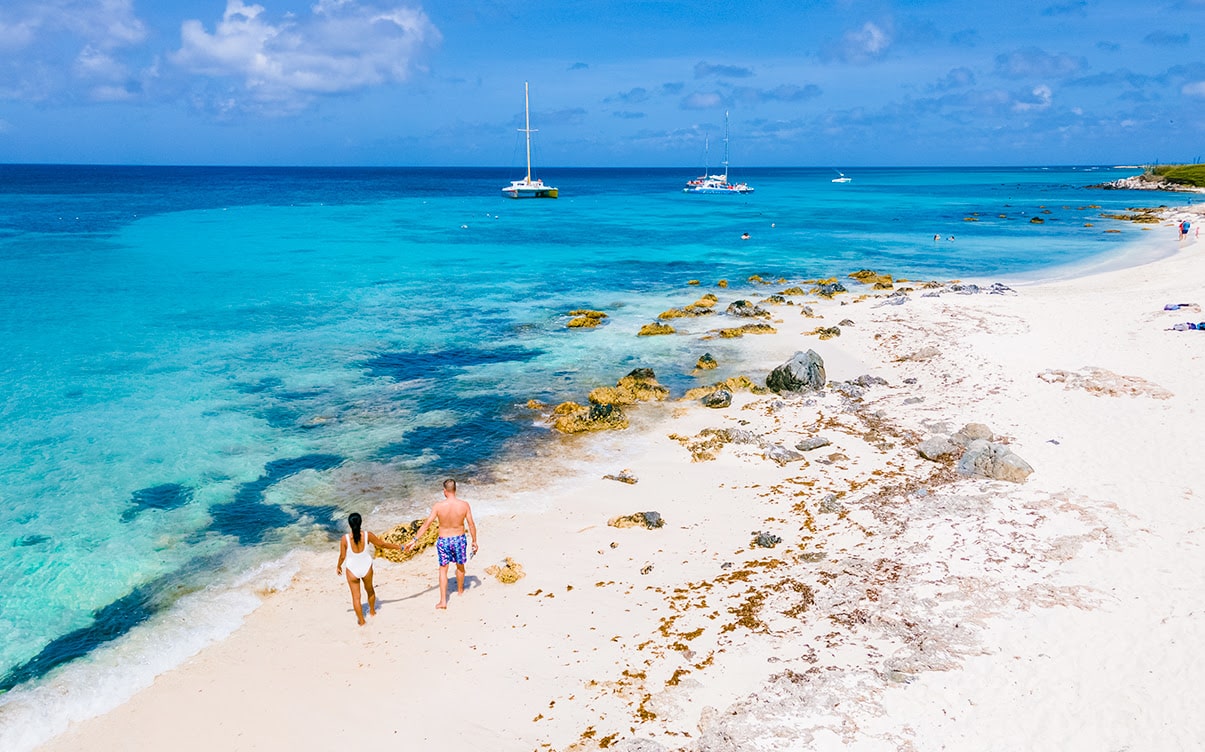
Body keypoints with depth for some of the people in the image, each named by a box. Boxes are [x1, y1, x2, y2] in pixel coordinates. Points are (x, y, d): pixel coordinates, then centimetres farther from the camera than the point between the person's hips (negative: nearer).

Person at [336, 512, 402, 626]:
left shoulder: (345, 539, -21)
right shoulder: (367, 536, -18)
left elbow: (342, 556, -11)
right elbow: (382, 544, -6)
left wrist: (338, 566, 10)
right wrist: (397, 547, 8)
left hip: (352, 570, -2)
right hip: (366, 568, 2)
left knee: (356, 597, 14)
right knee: (370, 590, 29)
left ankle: (361, 621, 22)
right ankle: (372, 612, 49)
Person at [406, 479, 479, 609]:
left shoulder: (438, 506, -16)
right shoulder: (464, 505, -13)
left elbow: (426, 524, -12)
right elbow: (471, 525, -6)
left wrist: (414, 540, -4)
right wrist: (474, 541, 7)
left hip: (443, 541, -1)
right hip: (459, 539, 1)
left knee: (443, 570, 11)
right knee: (460, 566, 24)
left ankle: (443, 601, 7)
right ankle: (460, 590, 46)